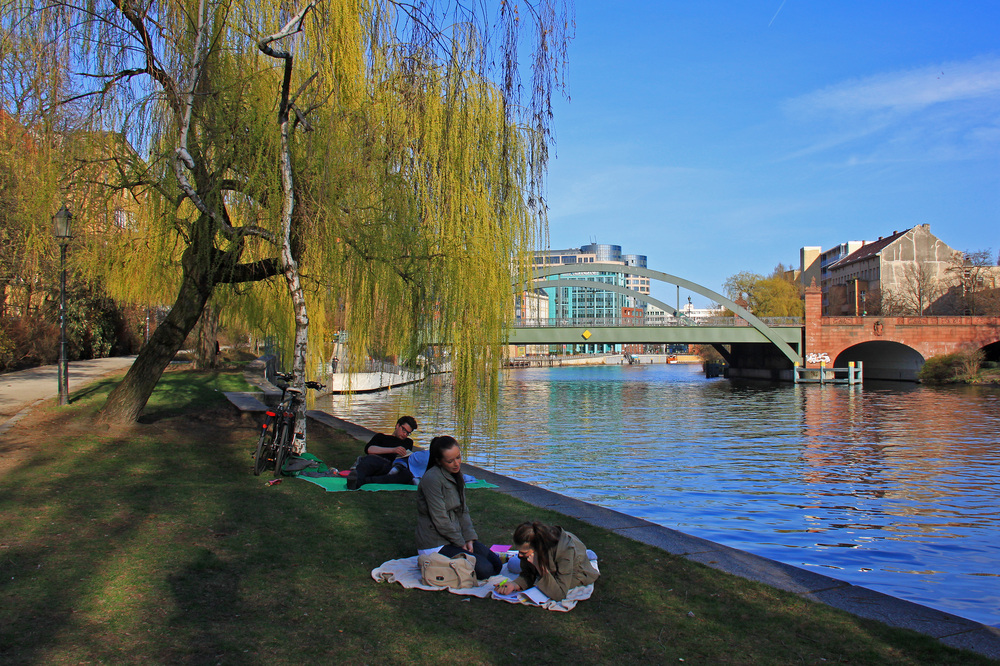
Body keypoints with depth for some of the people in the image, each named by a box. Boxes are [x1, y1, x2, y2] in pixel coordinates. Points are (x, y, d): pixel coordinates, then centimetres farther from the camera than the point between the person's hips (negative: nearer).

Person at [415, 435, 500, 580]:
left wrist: (469, 538, -4)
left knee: (496, 564, 1)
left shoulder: (457, 475, 7)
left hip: (457, 538, 9)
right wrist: (461, 543, -12)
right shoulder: (431, 479, -20)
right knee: (485, 569, -17)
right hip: (435, 545, -9)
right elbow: (440, 519, -20)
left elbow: (463, 511, 10)